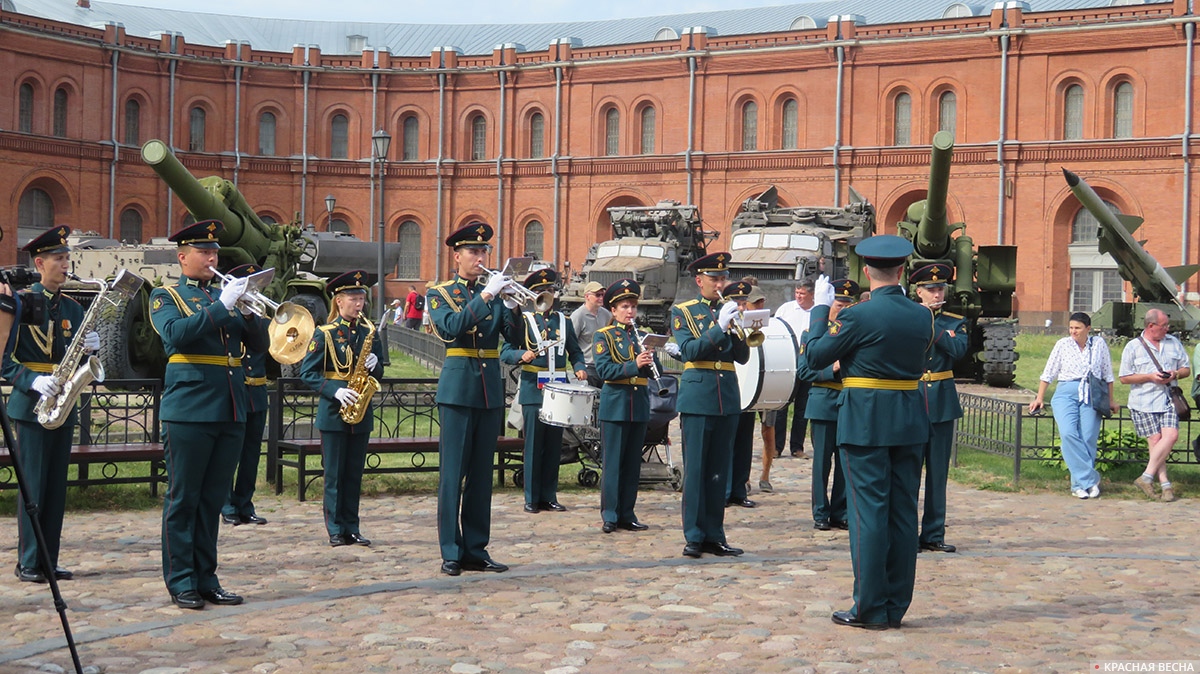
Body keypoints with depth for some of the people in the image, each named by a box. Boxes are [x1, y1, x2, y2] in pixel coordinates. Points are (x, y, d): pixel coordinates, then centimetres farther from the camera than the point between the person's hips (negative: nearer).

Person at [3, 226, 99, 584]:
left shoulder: (72, 308, 13)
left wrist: (91, 348, -8)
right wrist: (33, 381, -23)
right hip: (31, 406, -6)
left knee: (57, 488, 7)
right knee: (33, 487, -3)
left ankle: (49, 561, 14)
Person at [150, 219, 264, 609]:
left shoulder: (225, 295, 18)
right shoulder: (165, 297, 5)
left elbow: (259, 345, 10)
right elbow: (177, 334, -16)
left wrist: (247, 313, -8)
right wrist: (222, 306, -20)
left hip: (230, 412, 5)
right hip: (189, 410, -5)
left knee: (213, 499, 9)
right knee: (182, 499, 0)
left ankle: (206, 578, 16)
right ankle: (181, 582, 6)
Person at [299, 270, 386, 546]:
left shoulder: (369, 333, 9)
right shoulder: (324, 334, -3)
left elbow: (378, 373, 15)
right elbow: (307, 372, -7)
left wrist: (374, 364, -8)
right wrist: (334, 391, -19)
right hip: (333, 411, -4)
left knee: (354, 474, 8)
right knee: (334, 474, 1)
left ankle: (352, 528, 14)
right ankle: (335, 530, 8)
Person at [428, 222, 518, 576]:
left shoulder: (493, 292, 12)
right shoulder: (439, 294, 2)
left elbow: (514, 336, 1)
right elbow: (451, 327, -18)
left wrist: (511, 307, -17)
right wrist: (485, 296, -23)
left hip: (491, 389, 4)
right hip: (458, 388, -4)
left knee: (482, 473, 7)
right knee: (453, 472, -5)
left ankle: (476, 550, 13)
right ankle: (451, 552, 0)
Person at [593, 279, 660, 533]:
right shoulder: (603, 335, 1)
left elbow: (657, 369, 9)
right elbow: (604, 370, -12)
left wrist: (650, 360, -13)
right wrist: (635, 365, -23)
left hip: (639, 406, 4)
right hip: (615, 405, -4)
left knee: (633, 463, 7)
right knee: (612, 463, -2)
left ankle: (627, 514, 14)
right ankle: (609, 516, 4)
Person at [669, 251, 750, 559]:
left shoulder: (730, 310, 13)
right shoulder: (682, 312, 4)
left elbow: (742, 357, 7)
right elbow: (689, 351, -10)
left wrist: (738, 329, -12)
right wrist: (719, 327, -18)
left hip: (728, 399, 4)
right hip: (698, 398, -4)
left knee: (720, 470, 7)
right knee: (695, 469, -3)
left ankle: (714, 535, 12)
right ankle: (694, 536, 2)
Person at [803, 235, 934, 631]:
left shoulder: (857, 316, -13)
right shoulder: (922, 317, 4)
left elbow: (815, 357, -5)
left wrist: (820, 308, 7)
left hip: (866, 421, -5)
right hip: (910, 420, 5)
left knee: (868, 512, -1)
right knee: (903, 512, 9)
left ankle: (871, 609, 2)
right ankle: (896, 606, 15)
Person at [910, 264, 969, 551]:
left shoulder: (956, 322, 8)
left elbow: (959, 349, -11)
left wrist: (928, 323, -14)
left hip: (942, 401, 2)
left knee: (938, 471, 7)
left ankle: (933, 533, 14)